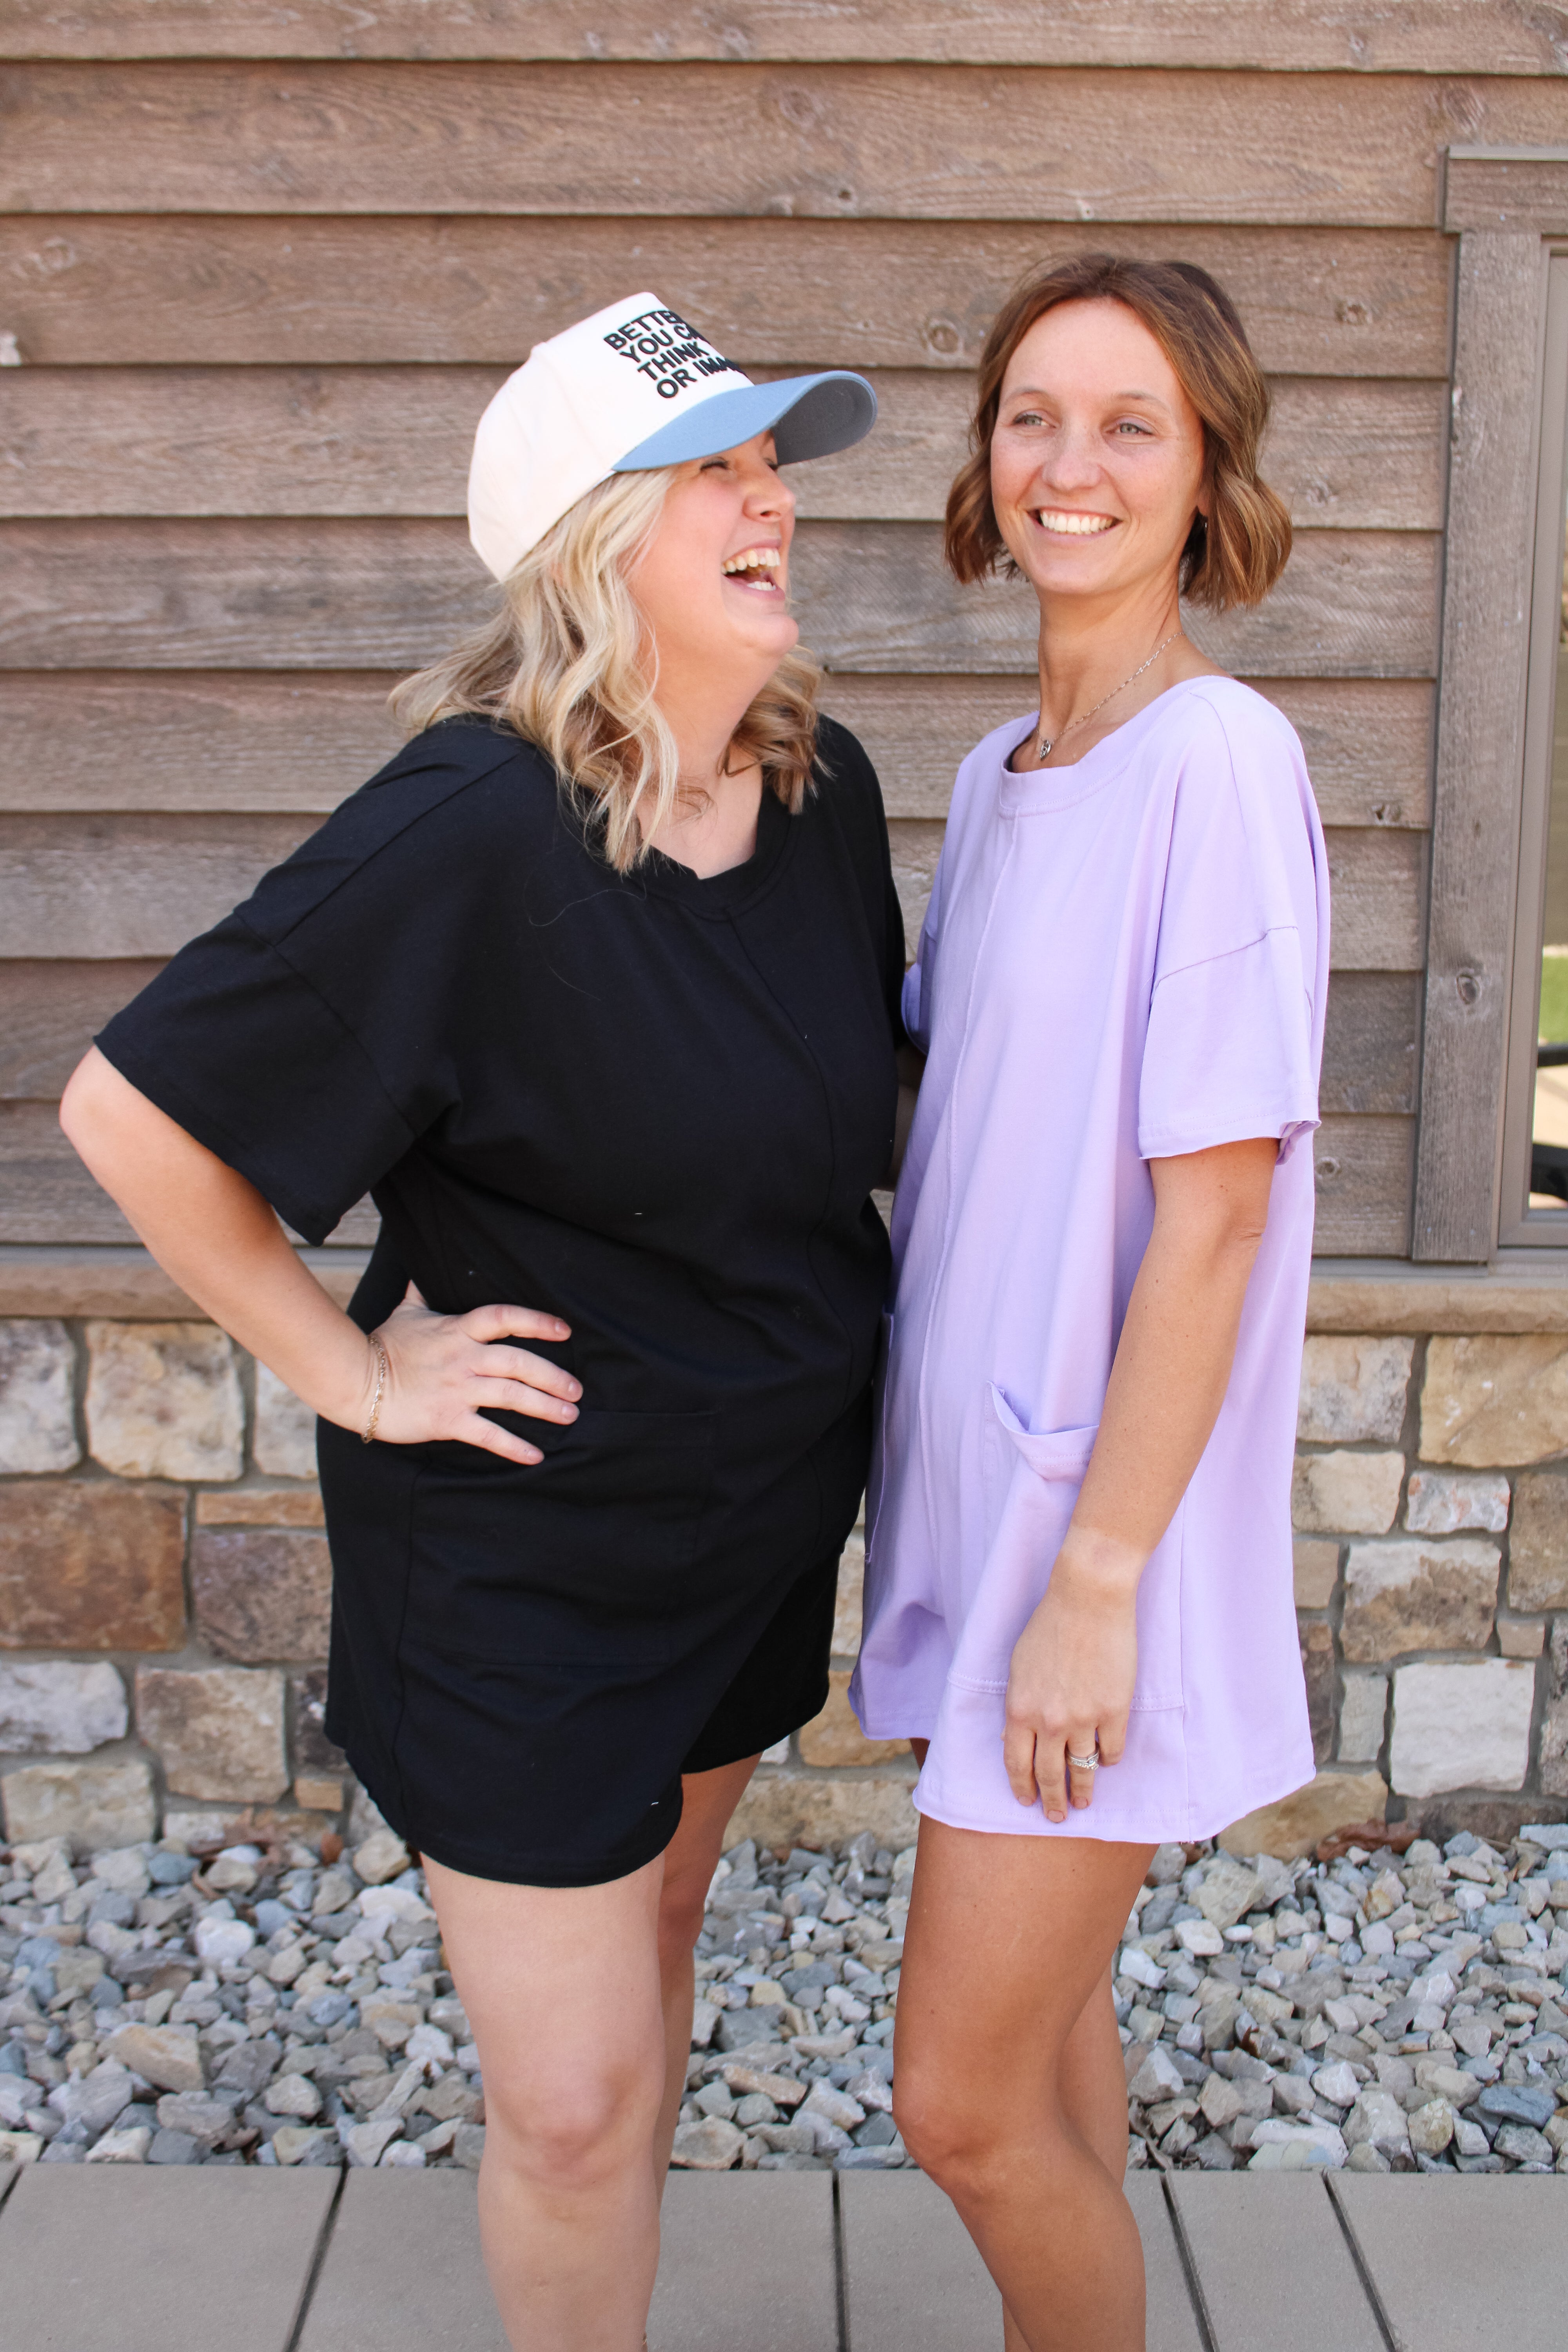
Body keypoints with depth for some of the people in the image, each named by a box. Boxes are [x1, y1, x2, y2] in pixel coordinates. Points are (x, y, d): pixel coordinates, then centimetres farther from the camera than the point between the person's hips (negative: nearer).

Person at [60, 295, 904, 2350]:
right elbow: (131, 1113, -22)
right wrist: (353, 1371, -16)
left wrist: (828, 1365, 11)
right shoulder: (472, 829, -26)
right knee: (567, 2102, 3)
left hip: (761, 1507, 7)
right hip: (521, 1547, -6)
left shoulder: (823, 788, -4)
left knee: (656, 1925, 25)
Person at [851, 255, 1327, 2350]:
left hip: (1108, 1500, -7)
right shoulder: (998, 775, 9)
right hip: (979, 1471, 8)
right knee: (1042, 2017, 21)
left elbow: (1213, 1216, -19)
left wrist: (1095, 1582, -17)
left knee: (966, 2102, 1)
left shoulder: (1221, 766, -16)